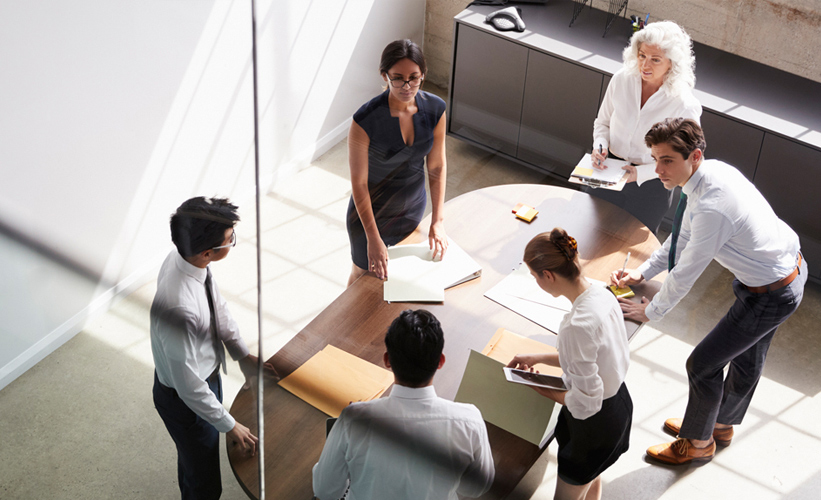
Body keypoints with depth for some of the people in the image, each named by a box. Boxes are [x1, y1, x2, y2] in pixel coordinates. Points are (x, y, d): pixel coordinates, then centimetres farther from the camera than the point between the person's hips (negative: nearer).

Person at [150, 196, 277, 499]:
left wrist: (243, 355, 6)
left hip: (206, 374, 8)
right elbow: (189, 387, -30)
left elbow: (216, 304, 3)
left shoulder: (183, 256, -18)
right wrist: (230, 426, -17)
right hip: (185, 398, -8)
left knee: (192, 458, 35)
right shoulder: (178, 309, -43)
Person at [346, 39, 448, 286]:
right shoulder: (366, 120, -31)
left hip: (413, 208, 4)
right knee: (364, 274, 19)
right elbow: (358, 183, -24)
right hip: (370, 211, -4)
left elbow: (437, 167, -7)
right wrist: (373, 238, -24)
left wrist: (438, 221, -10)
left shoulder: (435, 109, -17)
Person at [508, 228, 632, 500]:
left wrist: (539, 388, -13)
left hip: (596, 424, -9)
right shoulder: (602, 294, -9)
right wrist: (538, 358, 8)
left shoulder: (578, 325, -35)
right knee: (590, 478, 31)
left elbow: (585, 403, -28)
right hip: (619, 399, 9)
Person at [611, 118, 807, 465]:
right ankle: (722, 425, 52)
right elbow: (685, 235, 8)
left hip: (771, 297, -9)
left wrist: (651, 312, -9)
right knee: (748, 357, 28)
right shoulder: (711, 173, -6)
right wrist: (643, 272, 2)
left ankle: (698, 443, 28)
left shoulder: (712, 206, -36)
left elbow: (686, 272, -24)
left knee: (703, 364, 4)